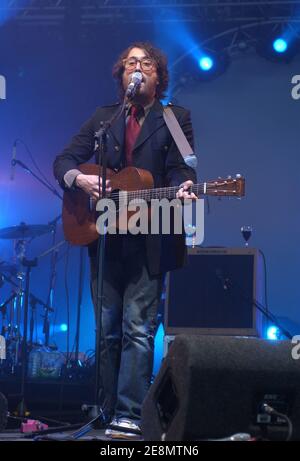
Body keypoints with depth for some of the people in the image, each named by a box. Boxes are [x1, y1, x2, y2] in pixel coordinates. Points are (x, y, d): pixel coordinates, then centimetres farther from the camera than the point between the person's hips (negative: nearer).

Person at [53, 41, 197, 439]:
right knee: (107, 329, 8)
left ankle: (130, 417, -4)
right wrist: (80, 178, -9)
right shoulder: (102, 118, 15)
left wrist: (184, 189, -27)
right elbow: (64, 160, 12)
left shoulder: (176, 118, 6)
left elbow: (180, 168, -4)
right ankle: (106, 412, 17)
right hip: (105, 237, 4)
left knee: (137, 328, -8)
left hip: (149, 241, -4)